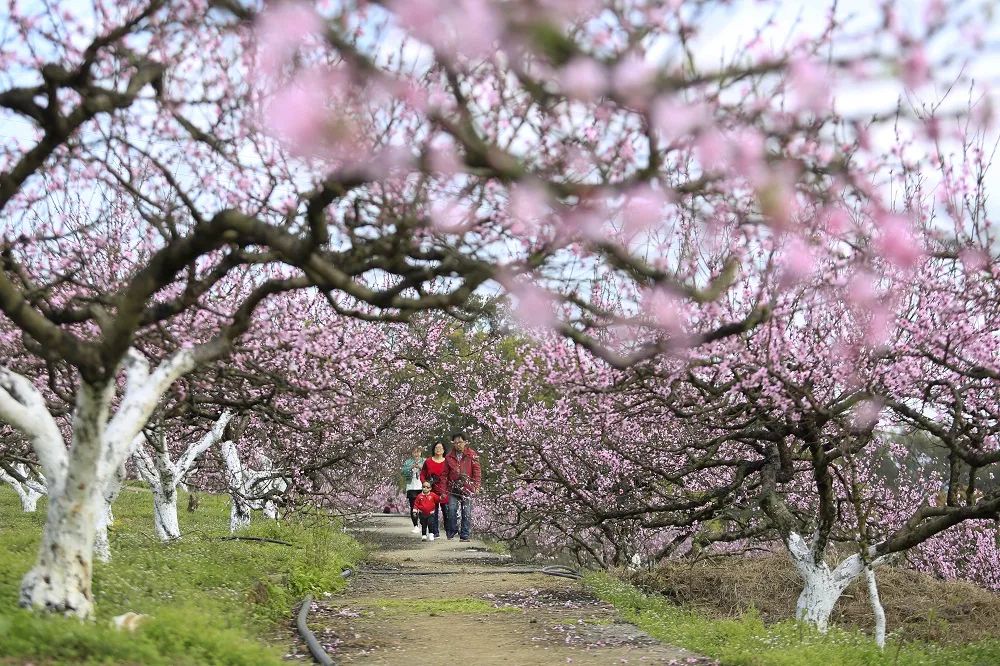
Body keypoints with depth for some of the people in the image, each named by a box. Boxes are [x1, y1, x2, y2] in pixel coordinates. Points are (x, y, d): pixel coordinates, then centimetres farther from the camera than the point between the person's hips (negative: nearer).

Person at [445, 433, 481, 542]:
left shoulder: (472, 455, 1)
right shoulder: (449, 457, 9)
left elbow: (477, 471, 0)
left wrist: (476, 486, -9)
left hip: (467, 488, -2)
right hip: (454, 488, 2)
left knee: (467, 512, -1)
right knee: (451, 510, -5)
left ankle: (465, 535, 6)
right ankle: (451, 531, 14)